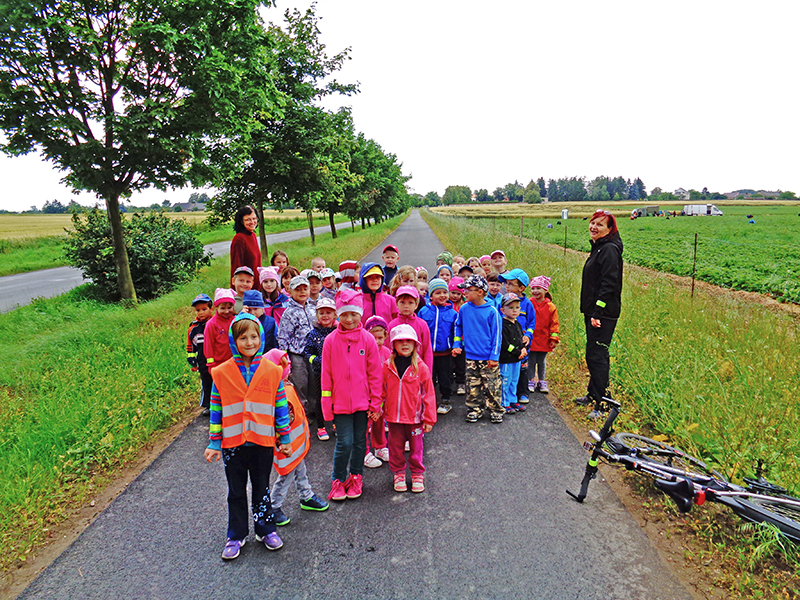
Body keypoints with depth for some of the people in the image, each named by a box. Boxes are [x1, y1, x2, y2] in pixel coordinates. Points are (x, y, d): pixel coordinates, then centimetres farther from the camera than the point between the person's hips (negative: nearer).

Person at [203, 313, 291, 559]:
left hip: (263, 440, 0)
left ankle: (266, 529, 34)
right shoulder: (222, 372, -6)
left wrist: (284, 439, 3)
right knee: (236, 491, 15)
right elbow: (216, 410, 0)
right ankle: (236, 535, 32)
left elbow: (281, 406, 1)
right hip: (232, 442, 0)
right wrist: (214, 443, 0)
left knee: (261, 488, 16)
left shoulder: (271, 371, -5)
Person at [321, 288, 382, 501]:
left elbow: (375, 374, 1)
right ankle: (338, 480, 20)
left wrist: (375, 402, 0)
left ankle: (356, 478, 32)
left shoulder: (368, 339, -3)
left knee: (360, 441, 12)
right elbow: (326, 375, 0)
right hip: (340, 402, -1)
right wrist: (327, 404, -1)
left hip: (362, 401, 1)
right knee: (344, 442, -2)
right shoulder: (331, 341, -4)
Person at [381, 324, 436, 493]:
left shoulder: (421, 368, -8)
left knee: (416, 448, 13)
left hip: (415, 417, -1)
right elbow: (382, 392, 7)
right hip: (394, 417, 2)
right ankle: (399, 474, 32)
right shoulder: (387, 367, -3)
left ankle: (417, 475, 31)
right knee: (396, 447, 13)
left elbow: (429, 394, -4)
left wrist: (429, 418, -4)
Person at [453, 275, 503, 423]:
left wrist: (494, 356, -7)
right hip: (471, 356, 3)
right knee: (473, 386, 10)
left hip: (488, 358, -3)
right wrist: (456, 344, 9)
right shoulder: (464, 309, 2)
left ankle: (496, 410, 19)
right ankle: (475, 409, 24)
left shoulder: (491, 311, -9)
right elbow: (458, 326, 18)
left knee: (492, 386, 4)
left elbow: (497, 334, -5)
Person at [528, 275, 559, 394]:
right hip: (531, 339, -1)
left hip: (544, 340, 2)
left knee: (542, 362, 14)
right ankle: (531, 381, 18)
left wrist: (554, 339, 1)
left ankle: (542, 382, 26)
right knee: (531, 361, 5)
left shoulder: (550, 306, 0)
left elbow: (554, 324, 4)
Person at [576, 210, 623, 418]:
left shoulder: (609, 249, -14)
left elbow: (609, 284, -21)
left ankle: (603, 403, -1)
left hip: (603, 314, -10)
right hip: (593, 311, 10)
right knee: (593, 355, 18)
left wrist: (597, 313, -23)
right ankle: (593, 394, 31)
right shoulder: (598, 247, 16)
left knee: (596, 355, -8)